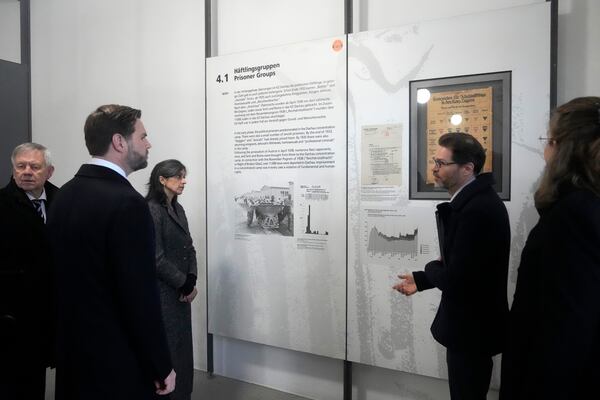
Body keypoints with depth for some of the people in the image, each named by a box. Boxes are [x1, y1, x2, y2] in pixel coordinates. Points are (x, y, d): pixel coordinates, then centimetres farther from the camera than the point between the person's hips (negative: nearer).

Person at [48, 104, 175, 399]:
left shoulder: (64, 195, 3)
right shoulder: (126, 203, -23)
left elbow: (62, 275, 10)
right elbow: (140, 297, -23)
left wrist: (75, 337, 20)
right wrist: (162, 368, -12)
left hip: (73, 352, 8)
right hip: (117, 362, -8)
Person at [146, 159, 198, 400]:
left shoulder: (178, 209, 10)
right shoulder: (151, 210, -15)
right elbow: (157, 259, -18)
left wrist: (191, 281, -4)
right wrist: (184, 284, -11)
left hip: (181, 291, 8)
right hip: (162, 292, -8)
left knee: (184, 347, 15)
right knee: (168, 348, 4)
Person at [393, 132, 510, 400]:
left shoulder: (478, 209, -29)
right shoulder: (472, 200, 5)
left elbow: (456, 280, -30)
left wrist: (430, 268, -10)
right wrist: (421, 280, 10)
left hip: (472, 329, -10)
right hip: (471, 325, 10)